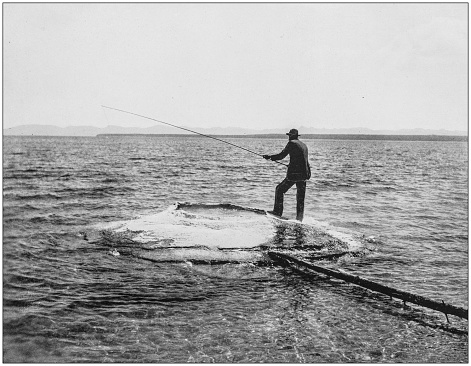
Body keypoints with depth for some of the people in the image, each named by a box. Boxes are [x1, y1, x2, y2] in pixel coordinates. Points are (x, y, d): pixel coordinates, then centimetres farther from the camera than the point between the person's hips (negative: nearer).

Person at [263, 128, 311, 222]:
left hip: (294, 173, -7)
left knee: (279, 190, 9)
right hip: (304, 174, 7)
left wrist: (269, 157, 5)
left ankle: (277, 212, 7)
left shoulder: (292, 143, -5)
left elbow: (281, 155, -7)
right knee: (300, 197, 11)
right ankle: (299, 219, 11)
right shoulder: (304, 145, 17)